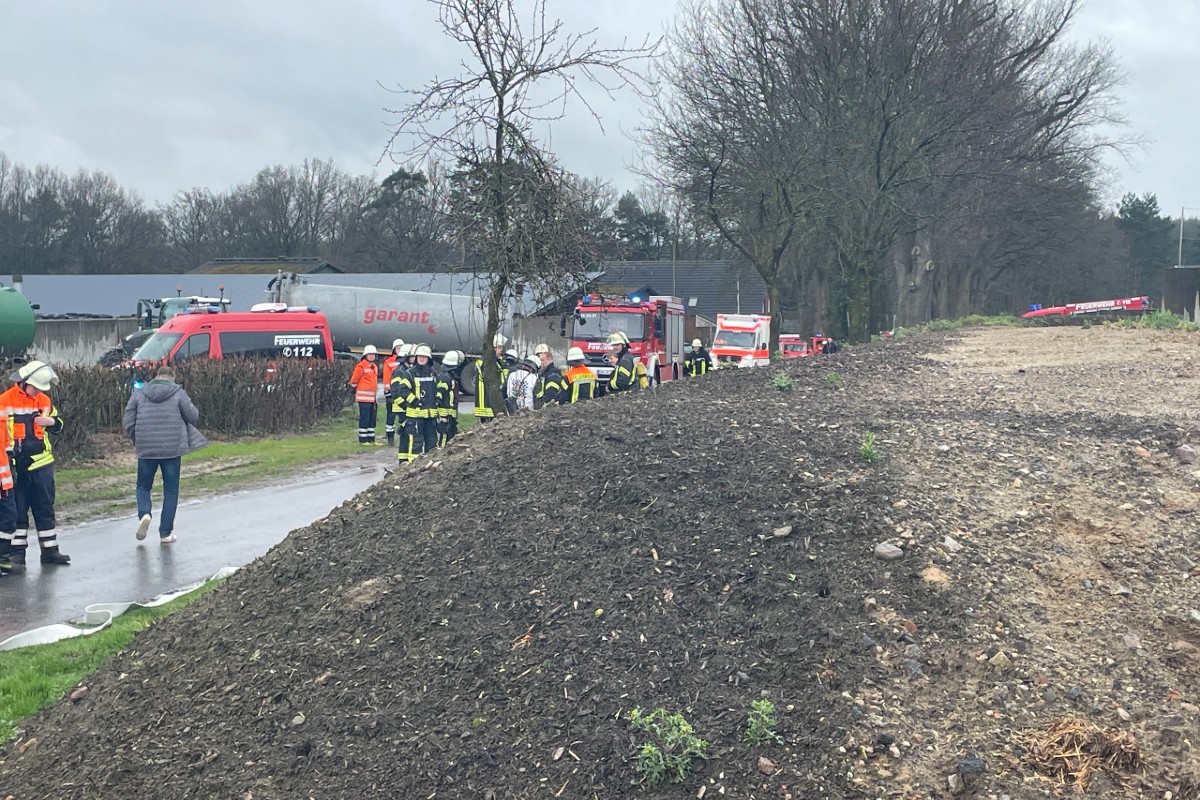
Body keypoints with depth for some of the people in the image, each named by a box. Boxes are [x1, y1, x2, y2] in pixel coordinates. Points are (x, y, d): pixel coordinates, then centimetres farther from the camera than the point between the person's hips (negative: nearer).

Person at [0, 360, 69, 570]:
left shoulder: (45, 400, 8)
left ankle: (50, 550, 17)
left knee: (45, 507, 10)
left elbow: (58, 423, 18)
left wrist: (51, 422, -6)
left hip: (41, 462, 4)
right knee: (17, 510, 1)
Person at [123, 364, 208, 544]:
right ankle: (165, 533, 9)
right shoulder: (178, 393, -4)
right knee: (171, 491, 8)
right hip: (172, 450, -1)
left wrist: (136, 441, 20)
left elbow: (129, 423, 4)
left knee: (143, 487, 18)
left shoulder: (139, 393, 3)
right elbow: (193, 417, -3)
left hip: (146, 450, 1)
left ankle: (144, 514, -10)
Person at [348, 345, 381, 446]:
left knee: (373, 419, 11)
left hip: (373, 397, 8)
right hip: (364, 397, -8)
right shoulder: (361, 366, -11)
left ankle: (371, 439, 18)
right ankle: (363, 440, -1)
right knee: (364, 419, -5)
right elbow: (353, 380, -8)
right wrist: (357, 390, 4)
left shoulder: (375, 366, 14)